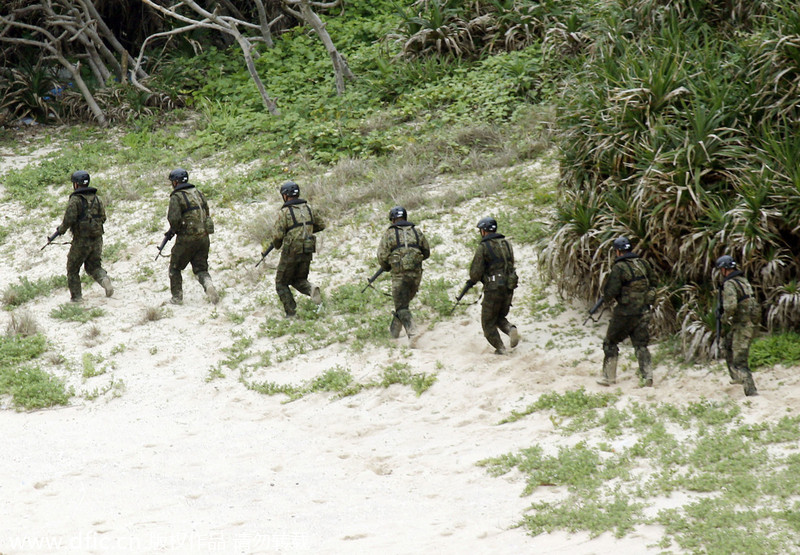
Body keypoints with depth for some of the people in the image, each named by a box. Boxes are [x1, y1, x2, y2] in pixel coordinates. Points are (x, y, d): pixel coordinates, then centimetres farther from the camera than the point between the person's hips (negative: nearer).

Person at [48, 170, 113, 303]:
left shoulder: (75, 200, -12)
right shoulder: (97, 199, 7)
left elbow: (69, 220, -18)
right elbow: (103, 218, 11)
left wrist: (60, 230, -1)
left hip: (81, 240, -5)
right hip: (97, 239, 5)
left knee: (73, 269, 11)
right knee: (93, 266, 15)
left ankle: (76, 296, 11)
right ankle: (104, 279, -15)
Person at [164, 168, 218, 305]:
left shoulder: (176, 197, -10)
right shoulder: (198, 192, 11)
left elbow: (174, 218, -20)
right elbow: (207, 213, 17)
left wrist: (173, 230, 1)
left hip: (187, 238, -5)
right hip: (204, 237, 5)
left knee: (175, 268, 13)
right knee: (200, 268, 10)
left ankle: (177, 297, 14)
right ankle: (208, 284, -19)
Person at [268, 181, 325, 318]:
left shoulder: (284, 212, -13)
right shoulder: (308, 208, 5)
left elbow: (277, 235, -17)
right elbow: (321, 225, 15)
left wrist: (276, 245, 5)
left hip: (291, 252, -5)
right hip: (307, 252, 5)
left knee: (281, 283, 12)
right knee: (299, 280, 22)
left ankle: (291, 313, 3)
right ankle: (311, 289, -11)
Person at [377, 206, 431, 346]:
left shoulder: (389, 234, -5)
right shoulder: (417, 232, 8)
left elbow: (382, 257, -7)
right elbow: (426, 253, 15)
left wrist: (387, 267, 14)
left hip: (400, 275, -5)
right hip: (416, 274, 5)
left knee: (402, 307, -2)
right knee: (404, 302, 23)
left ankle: (412, 333, -21)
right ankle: (395, 329, 35)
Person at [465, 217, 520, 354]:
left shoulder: (483, 247, -9)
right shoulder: (507, 244, 10)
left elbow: (476, 271, -12)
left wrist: (472, 281, 13)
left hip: (493, 288, -6)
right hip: (509, 287, 6)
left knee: (488, 322, 8)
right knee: (500, 317, 22)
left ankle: (500, 348, 0)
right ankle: (511, 329, -7)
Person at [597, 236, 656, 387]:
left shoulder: (619, 268, -15)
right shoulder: (643, 263, 5)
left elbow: (611, 292, -16)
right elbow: (653, 283, 16)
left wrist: (606, 297, 6)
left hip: (626, 312, -5)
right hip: (644, 311, 5)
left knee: (610, 342, 11)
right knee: (641, 344, 11)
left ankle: (609, 376, 13)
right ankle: (648, 376, -3)